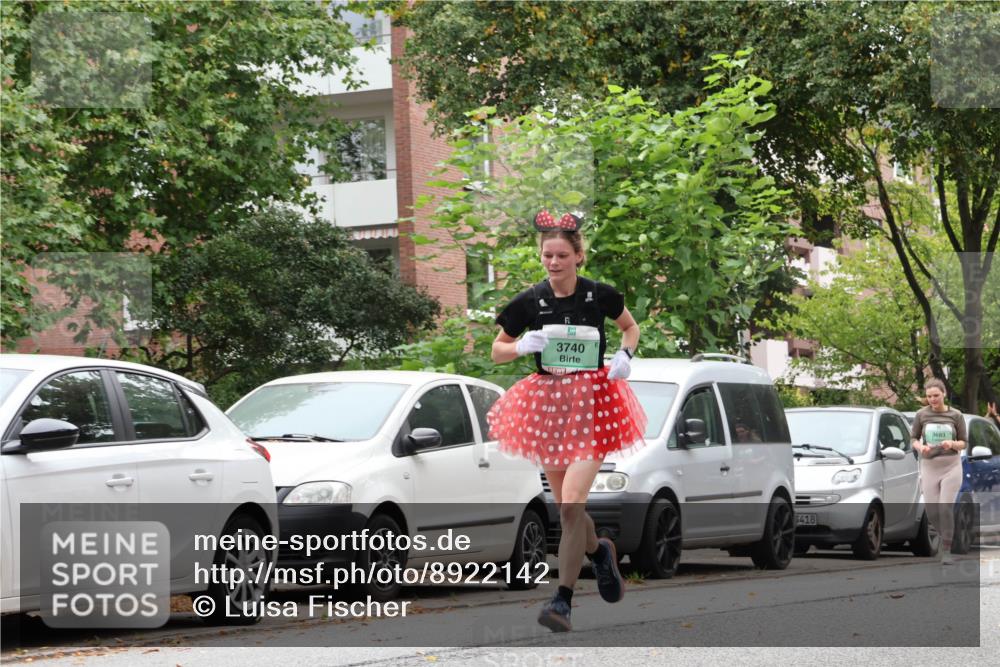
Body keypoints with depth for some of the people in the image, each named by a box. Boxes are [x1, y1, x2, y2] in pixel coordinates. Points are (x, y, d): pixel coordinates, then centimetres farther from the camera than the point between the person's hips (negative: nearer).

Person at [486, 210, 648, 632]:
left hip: (591, 402, -3)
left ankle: (563, 600, -13)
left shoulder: (599, 295, -4)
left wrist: (625, 354, -5)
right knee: (565, 507, 12)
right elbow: (497, 351, 8)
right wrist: (523, 346, -12)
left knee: (572, 502, -16)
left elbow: (630, 327, 15)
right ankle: (599, 551, 45)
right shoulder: (530, 302, -1)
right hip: (548, 403, 3)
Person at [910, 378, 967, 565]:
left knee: (946, 508, -14)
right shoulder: (922, 415, -1)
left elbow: (963, 443, 4)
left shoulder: (956, 415, -2)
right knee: (932, 513, 2)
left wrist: (952, 444, -18)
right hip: (929, 467, 2)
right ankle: (946, 537, 31)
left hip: (951, 467, -2)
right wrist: (920, 447, -15)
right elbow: (913, 439, 7)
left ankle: (946, 551, -5)